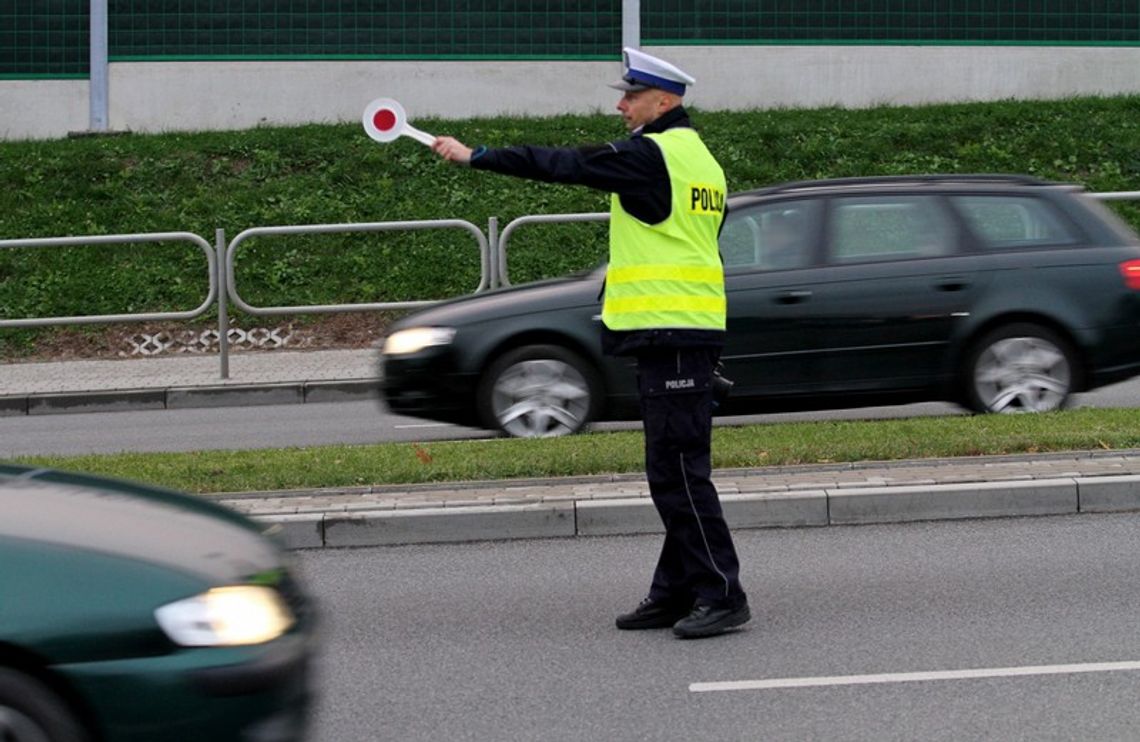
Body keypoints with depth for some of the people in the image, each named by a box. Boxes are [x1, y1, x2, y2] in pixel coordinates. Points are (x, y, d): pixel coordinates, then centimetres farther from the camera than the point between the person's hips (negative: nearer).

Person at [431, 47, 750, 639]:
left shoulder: (652, 155, -11)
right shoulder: (695, 157, 19)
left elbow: (564, 165, -10)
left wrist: (475, 156, -4)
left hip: (672, 336, -10)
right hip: (681, 335, 10)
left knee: (679, 472, -9)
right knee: (672, 473, 13)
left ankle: (721, 595, -9)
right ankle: (676, 592, 17)